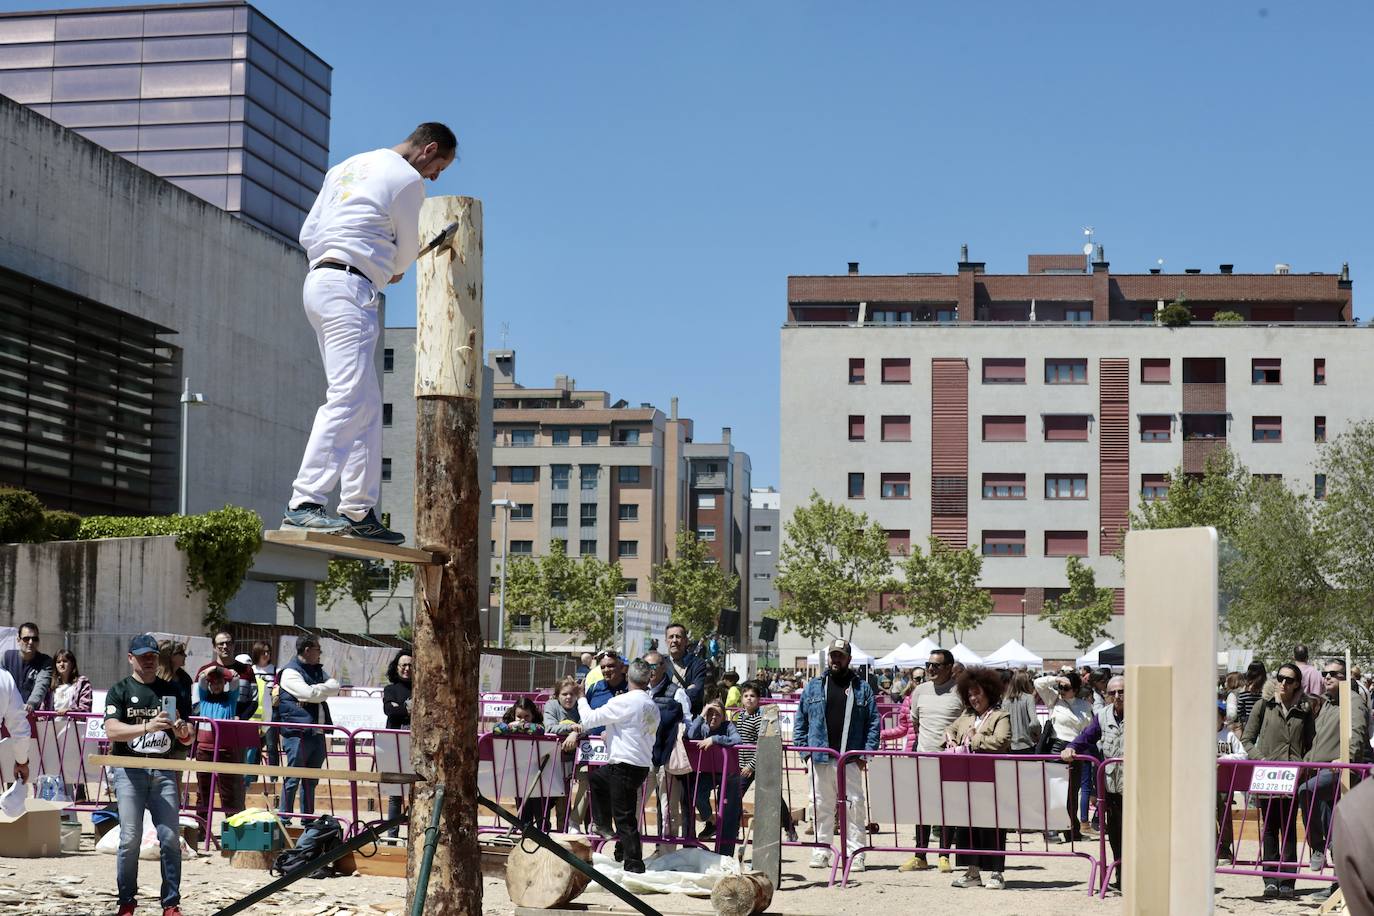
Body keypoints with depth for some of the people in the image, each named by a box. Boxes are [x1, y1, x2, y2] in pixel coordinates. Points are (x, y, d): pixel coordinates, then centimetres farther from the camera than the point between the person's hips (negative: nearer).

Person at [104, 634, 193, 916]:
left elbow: (188, 739, 12)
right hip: (129, 769, -2)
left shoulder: (172, 692, 14)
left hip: (164, 771, 2)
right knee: (130, 838, -7)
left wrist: (183, 732, -12)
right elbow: (111, 731, -11)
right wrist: (147, 727, -25)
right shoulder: (120, 691, 5)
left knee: (170, 838, -4)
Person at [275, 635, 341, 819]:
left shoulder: (317, 670, 19)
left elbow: (335, 687, 5)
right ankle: (284, 819, 1)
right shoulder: (290, 672, -8)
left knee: (311, 780, 13)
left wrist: (316, 691, -10)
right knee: (293, 779, -4)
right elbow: (310, 693, -19)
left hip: (317, 733, 8)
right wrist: (324, 689, -1)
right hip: (298, 733, -8)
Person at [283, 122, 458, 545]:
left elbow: (308, 234, 20)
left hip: (318, 280, 9)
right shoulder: (407, 179, -3)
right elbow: (407, 253, 6)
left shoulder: (347, 167, 23)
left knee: (366, 403, 9)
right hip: (350, 290, -9)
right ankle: (304, 503, -25)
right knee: (348, 398, -16)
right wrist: (389, 271, 28)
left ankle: (359, 510, 6)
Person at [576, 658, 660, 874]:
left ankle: (634, 866, -2)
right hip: (643, 764, 9)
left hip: (626, 766, -9)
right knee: (597, 777, 28)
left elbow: (589, 719, -11)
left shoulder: (623, 701, -15)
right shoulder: (653, 706, 10)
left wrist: (581, 699, 9)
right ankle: (603, 826, 33)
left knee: (625, 819, -4)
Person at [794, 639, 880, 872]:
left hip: (850, 759, -2)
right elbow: (800, 722, 12)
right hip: (820, 759, 2)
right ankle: (821, 851, 15)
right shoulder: (814, 687, 10)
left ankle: (856, 853, 0)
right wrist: (805, 751, 3)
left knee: (854, 806, -4)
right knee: (822, 806, 7)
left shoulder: (861, 688, 6)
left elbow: (874, 723, 4)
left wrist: (866, 753, -5)